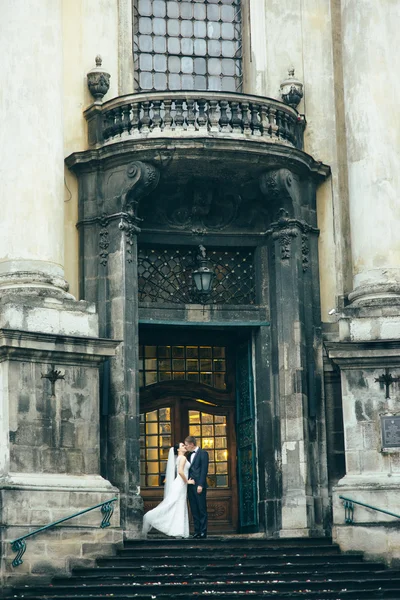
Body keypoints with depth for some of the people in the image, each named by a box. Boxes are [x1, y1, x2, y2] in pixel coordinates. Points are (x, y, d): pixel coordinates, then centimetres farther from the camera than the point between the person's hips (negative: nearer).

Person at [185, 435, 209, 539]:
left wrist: (200, 485, -17)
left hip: (199, 486, -8)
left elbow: (204, 470, -11)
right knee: (194, 510, 7)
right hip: (190, 485, 8)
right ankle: (197, 530, 9)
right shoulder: (190, 455, 18)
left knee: (202, 509, -4)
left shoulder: (203, 453, -5)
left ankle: (203, 531, -2)